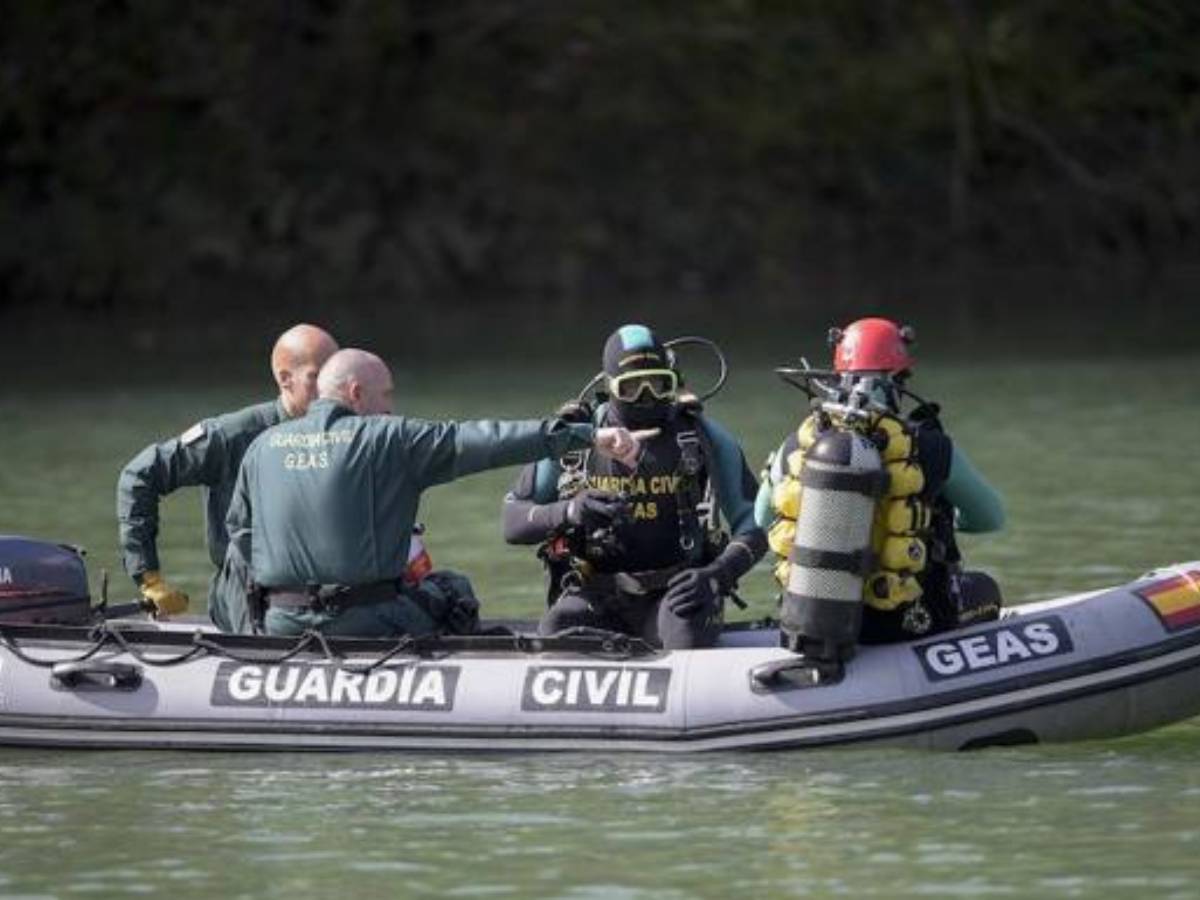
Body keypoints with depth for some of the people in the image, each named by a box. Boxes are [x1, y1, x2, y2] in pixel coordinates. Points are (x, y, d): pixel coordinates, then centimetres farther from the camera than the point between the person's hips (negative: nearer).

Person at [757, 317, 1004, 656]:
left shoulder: (797, 444, -5)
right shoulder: (929, 448, -13)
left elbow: (762, 519, 14)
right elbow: (991, 517, 3)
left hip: (810, 616, 4)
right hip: (896, 622, -4)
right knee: (984, 591, 26)